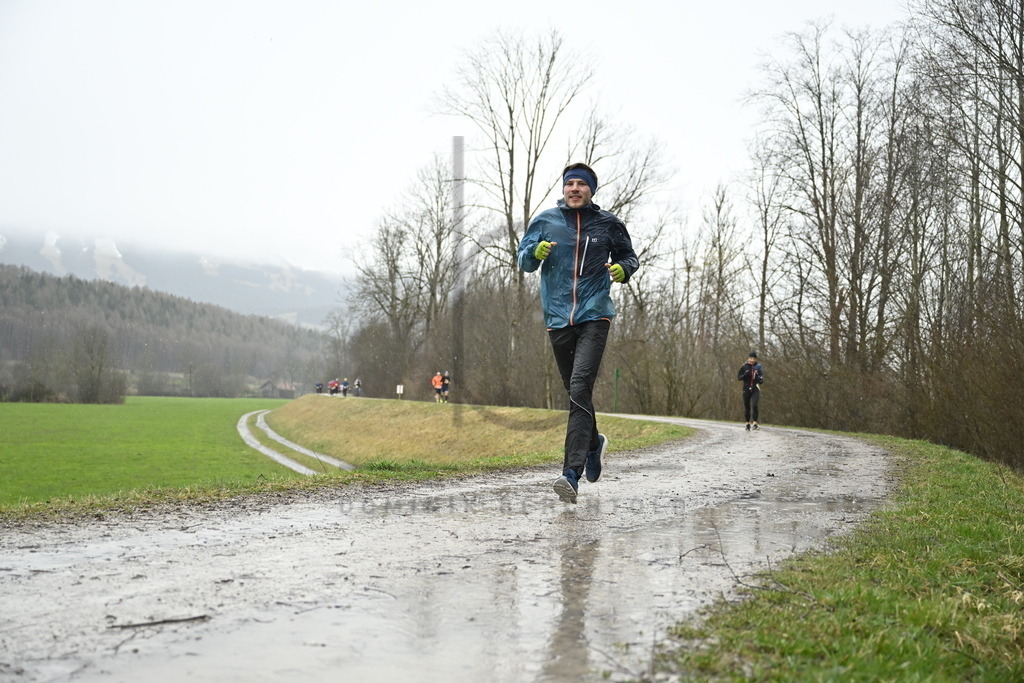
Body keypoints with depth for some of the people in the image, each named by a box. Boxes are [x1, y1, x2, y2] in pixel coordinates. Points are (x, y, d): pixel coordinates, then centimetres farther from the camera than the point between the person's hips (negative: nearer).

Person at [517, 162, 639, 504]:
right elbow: (523, 261, 9)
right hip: (558, 318, 3)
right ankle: (593, 443, 43)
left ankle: (572, 473, -24)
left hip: (595, 315, -3)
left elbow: (628, 256, 18)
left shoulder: (608, 223, 5)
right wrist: (535, 252, -14)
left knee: (580, 388, -19)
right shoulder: (545, 221, 7)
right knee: (574, 391, 14)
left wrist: (624, 269, -5)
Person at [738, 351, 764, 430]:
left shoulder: (758, 367, 4)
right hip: (746, 389, 1)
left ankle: (755, 423, -17)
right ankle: (748, 424, 20)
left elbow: (762, 378, 9)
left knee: (754, 405, -18)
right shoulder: (744, 367, 1)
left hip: (755, 389, -1)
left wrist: (759, 378, -14)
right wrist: (745, 375, -18)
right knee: (746, 407, 6)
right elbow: (738, 377, 1)